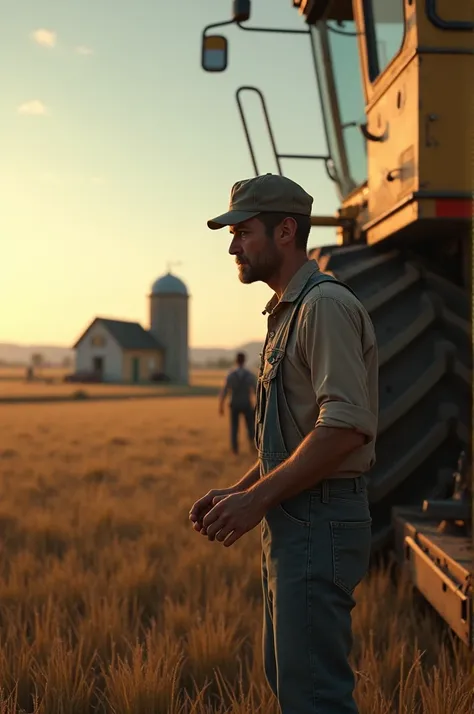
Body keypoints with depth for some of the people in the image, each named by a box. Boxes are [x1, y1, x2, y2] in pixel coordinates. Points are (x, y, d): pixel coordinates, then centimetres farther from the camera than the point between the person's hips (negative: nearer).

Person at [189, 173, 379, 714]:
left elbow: (345, 428, -24)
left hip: (320, 523, -10)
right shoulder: (286, 312, 18)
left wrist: (257, 498, -20)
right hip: (292, 522, 10)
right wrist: (234, 493, 12)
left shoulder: (326, 305, -14)